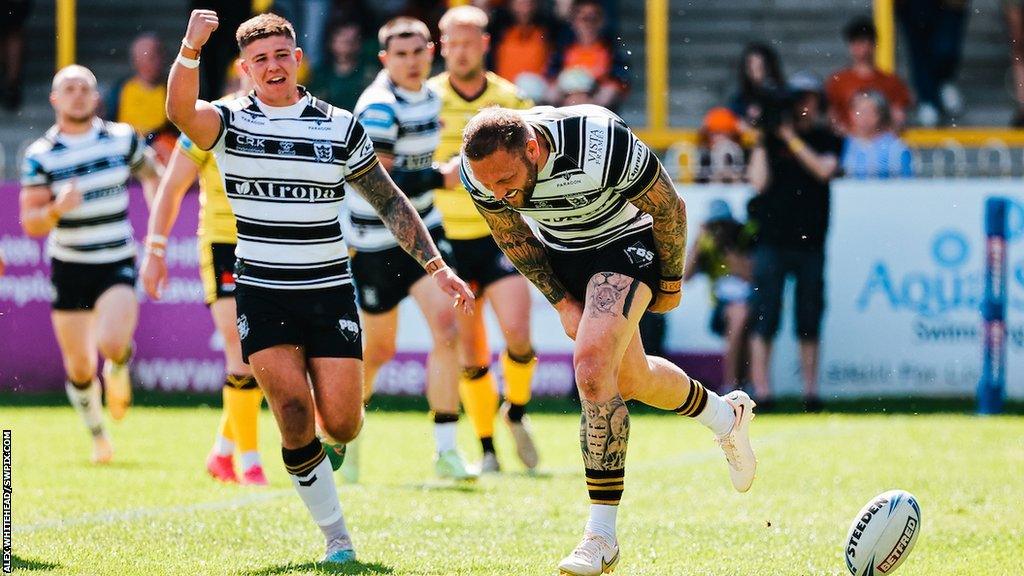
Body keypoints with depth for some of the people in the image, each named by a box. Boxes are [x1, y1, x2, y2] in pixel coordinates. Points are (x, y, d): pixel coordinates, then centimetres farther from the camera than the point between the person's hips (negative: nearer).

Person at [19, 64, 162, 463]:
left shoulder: (122, 139, -2)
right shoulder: (40, 156, -7)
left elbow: (151, 175, 17)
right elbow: (30, 224, -9)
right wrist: (57, 209, -29)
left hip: (117, 263, 0)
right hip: (69, 267, 0)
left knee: (112, 344, -24)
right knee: (79, 368, 4)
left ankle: (118, 374, 12)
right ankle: (97, 434, 29)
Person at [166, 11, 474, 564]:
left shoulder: (341, 128, 4)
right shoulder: (231, 122, -1)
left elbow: (390, 202, 10)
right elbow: (180, 111, -23)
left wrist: (435, 264, 3)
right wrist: (190, 49, -40)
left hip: (329, 293, 1)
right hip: (261, 295, -1)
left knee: (340, 425, -6)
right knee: (295, 416, -15)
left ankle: (324, 452, 33)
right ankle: (336, 535, -1)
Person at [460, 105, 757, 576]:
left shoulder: (602, 146, -38)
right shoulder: (479, 172, -24)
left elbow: (669, 208, -20)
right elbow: (513, 237, -2)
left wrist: (670, 284, -7)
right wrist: (561, 302, -4)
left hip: (625, 243, -6)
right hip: (562, 254, 6)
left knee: (592, 365, -24)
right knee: (630, 380, 17)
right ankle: (726, 416, 49)